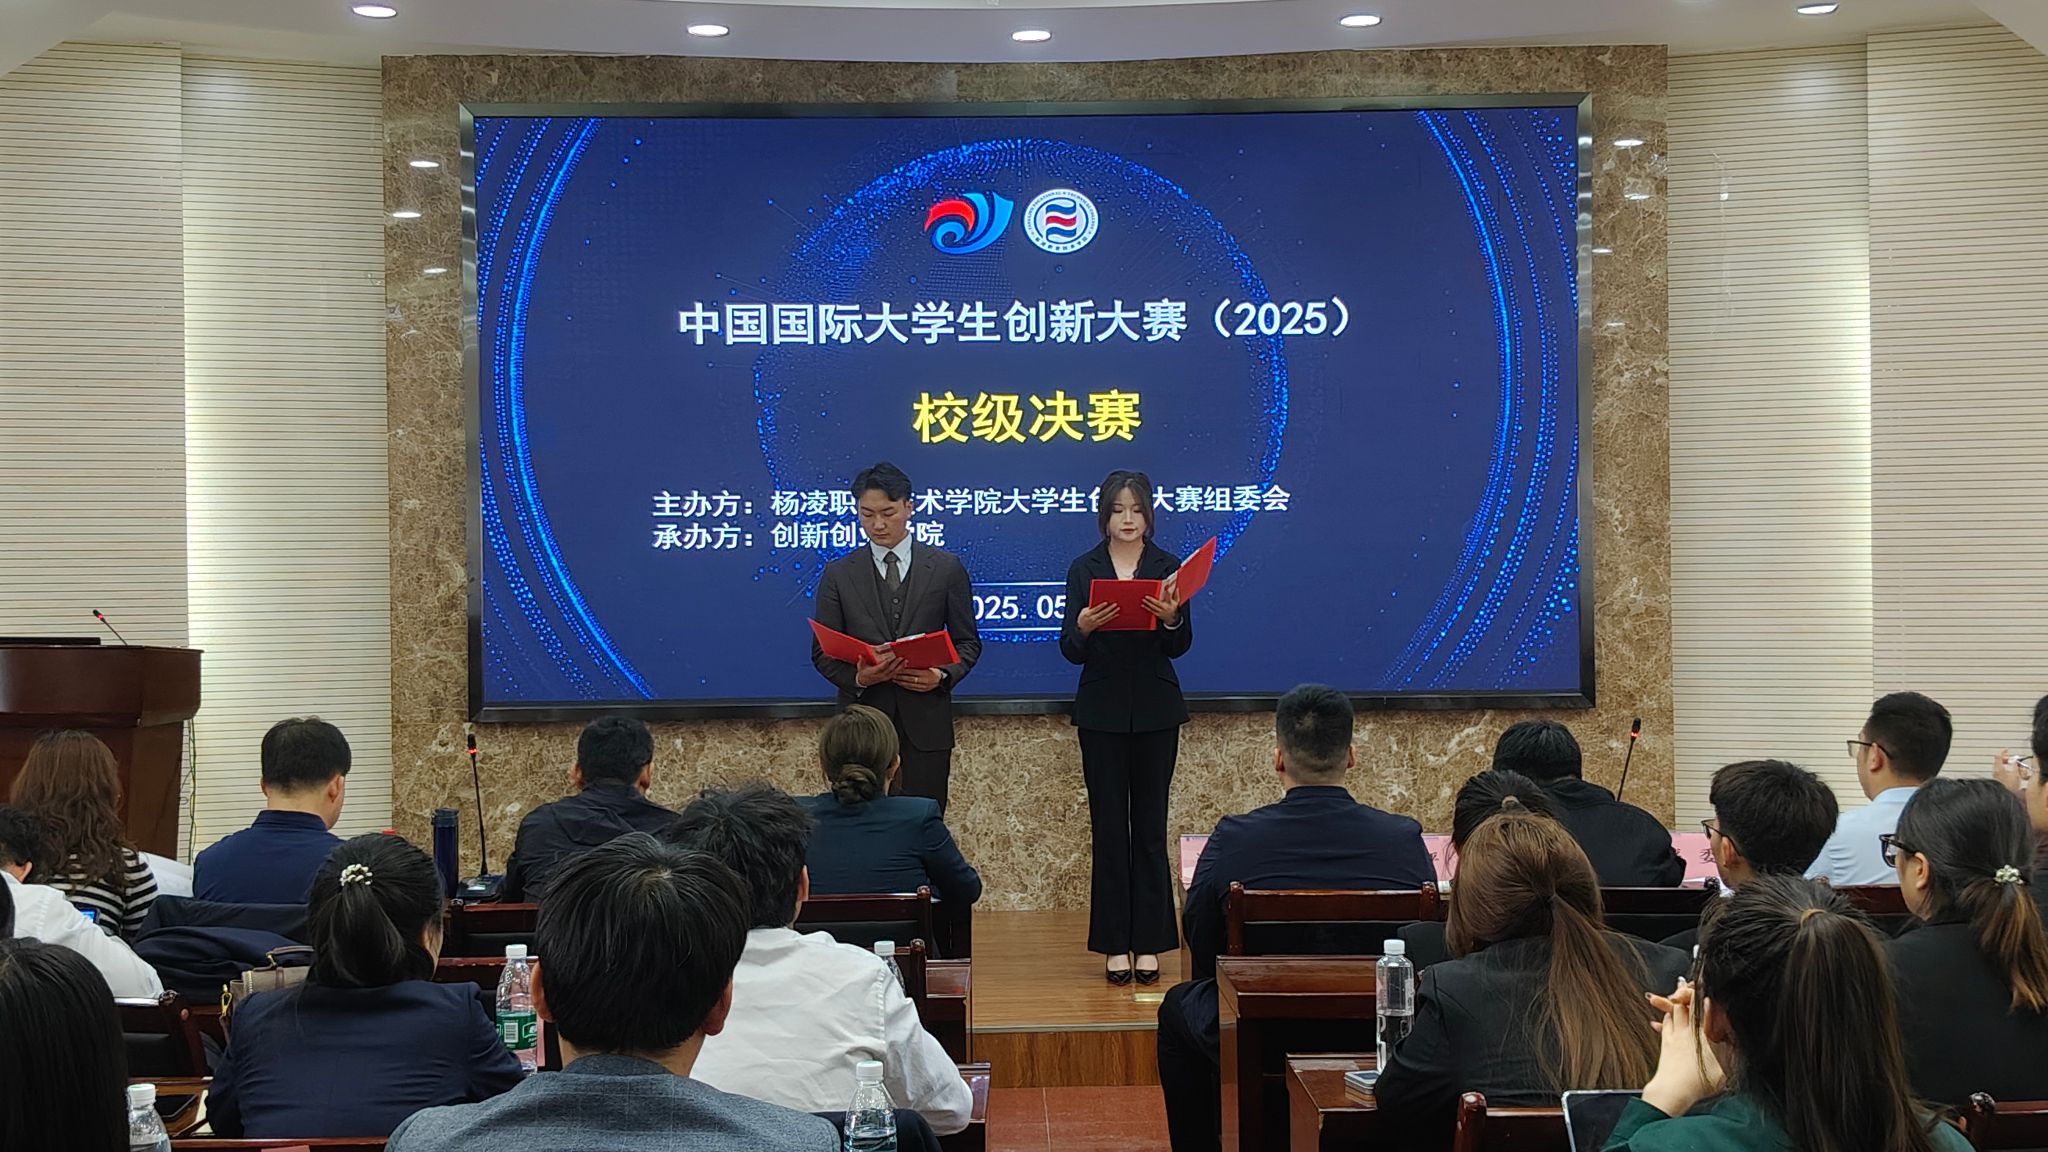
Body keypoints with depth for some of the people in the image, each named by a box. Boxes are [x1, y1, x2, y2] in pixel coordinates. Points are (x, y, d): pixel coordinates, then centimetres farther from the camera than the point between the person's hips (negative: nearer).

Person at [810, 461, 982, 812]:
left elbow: (967, 642, 8)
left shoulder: (947, 569, 5)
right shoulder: (838, 574, 6)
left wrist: (943, 676, -12)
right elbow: (822, 652, 5)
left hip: (925, 723, 0)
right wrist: (857, 677, -15)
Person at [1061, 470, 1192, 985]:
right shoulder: (1084, 569, 3)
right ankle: (1115, 945, 8)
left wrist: (1172, 617, -24)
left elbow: (1179, 647, -3)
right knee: (1108, 829, 2)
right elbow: (1071, 651, -1)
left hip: (1155, 711, 0)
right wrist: (1082, 626, -22)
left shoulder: (1168, 567, 2)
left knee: (1150, 827, 2)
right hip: (1102, 711, 0)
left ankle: (1149, 943, 8)